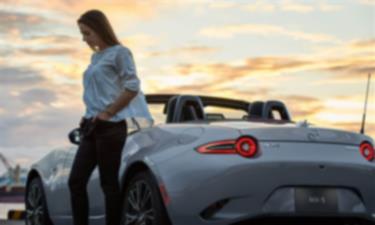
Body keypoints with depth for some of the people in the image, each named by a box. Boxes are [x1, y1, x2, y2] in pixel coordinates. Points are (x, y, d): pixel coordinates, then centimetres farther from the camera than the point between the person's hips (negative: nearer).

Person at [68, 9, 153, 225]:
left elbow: (132, 87, -13)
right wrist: (90, 117, 11)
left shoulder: (119, 52, -4)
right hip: (92, 127, 8)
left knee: (109, 183, -4)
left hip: (110, 126, -8)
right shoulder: (95, 57, 19)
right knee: (76, 181, 4)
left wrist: (107, 113, -13)